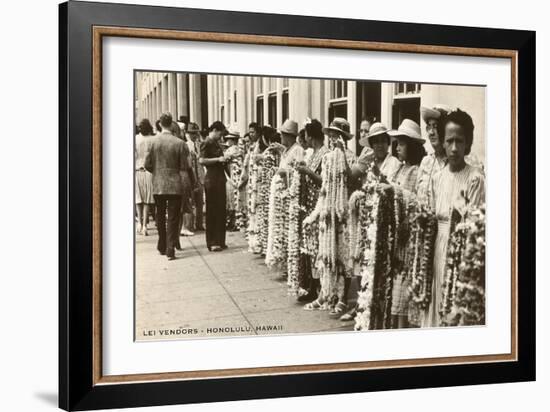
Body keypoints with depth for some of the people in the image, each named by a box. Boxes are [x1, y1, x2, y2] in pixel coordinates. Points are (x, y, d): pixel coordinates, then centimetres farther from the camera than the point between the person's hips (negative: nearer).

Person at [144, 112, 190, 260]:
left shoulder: (153, 141, -5)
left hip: (158, 185, 2)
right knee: (173, 219, 2)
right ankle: (170, 250, -3)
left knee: (160, 217, 17)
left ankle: (162, 247, 27)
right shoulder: (179, 143, -9)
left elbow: (147, 164, -2)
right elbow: (184, 167, -7)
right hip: (175, 185, -2)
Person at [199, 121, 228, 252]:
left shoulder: (216, 143, 16)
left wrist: (224, 160, 10)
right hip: (211, 179, -9)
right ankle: (212, 243, 2)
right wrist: (218, 159, -19)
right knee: (212, 211, -3)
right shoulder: (206, 143, -9)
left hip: (220, 178, 9)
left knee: (221, 211, 10)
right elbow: (201, 160, -20)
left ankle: (220, 241, 17)